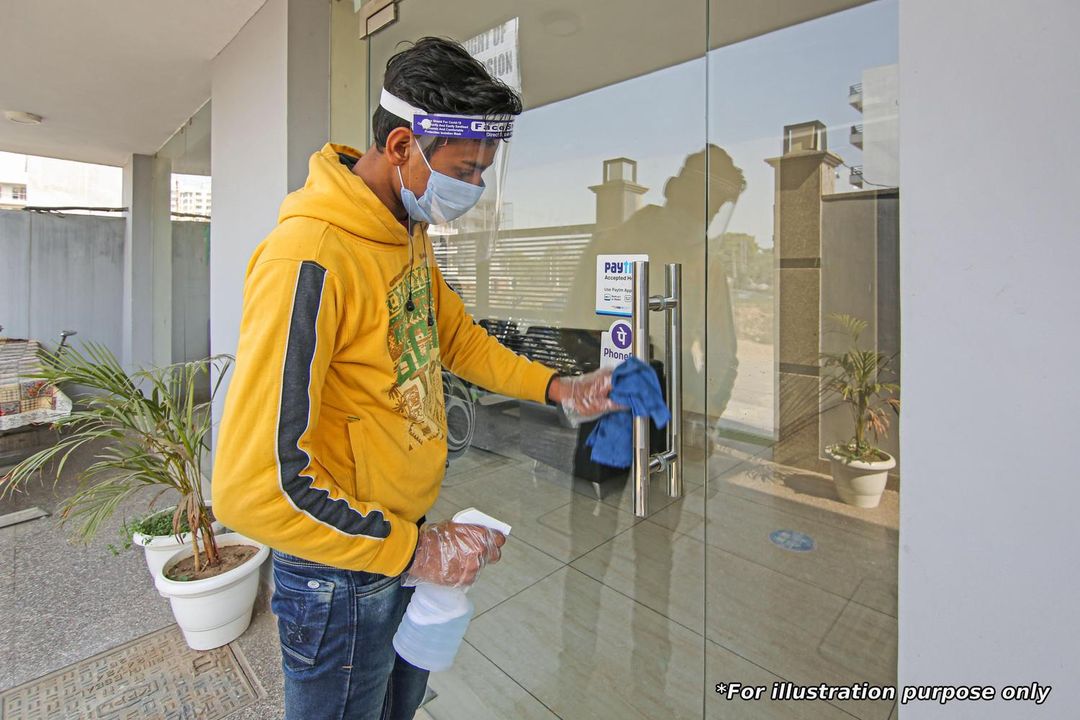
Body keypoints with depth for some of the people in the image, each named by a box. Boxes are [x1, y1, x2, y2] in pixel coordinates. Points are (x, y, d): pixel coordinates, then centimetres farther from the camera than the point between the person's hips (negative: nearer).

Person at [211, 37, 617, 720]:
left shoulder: (410, 233, 1)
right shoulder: (309, 260, -29)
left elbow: (455, 334, 12)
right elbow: (250, 487, -30)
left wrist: (556, 387, 1)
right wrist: (414, 549, -23)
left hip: (409, 539, 8)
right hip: (341, 576, -7)